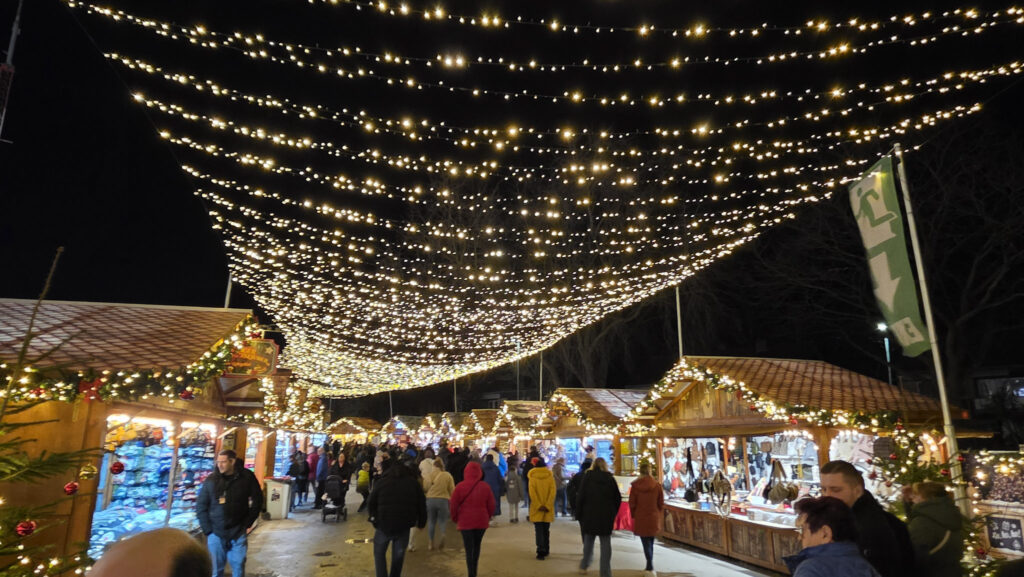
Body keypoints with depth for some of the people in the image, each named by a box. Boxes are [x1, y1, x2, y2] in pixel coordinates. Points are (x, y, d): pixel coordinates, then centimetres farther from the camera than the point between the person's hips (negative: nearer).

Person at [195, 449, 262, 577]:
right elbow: (201, 505, 3)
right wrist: (207, 529, -2)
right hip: (216, 533, 1)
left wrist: (249, 523, 3)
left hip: (238, 533, -1)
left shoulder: (247, 477, -5)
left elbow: (257, 500, 5)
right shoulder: (211, 480, -3)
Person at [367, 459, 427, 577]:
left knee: (379, 553, 16)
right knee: (398, 555, 17)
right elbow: (421, 504, 5)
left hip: (384, 524, -2)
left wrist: (374, 518, 22)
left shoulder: (381, 482, -3)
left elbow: (371, 505, 5)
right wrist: (421, 522, 14)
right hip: (404, 527, 2)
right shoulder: (413, 482, 4)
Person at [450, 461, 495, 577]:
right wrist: (487, 517, 18)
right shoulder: (485, 487, -5)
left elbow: (453, 505, -6)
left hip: (465, 522, -2)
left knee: (469, 549, 3)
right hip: (481, 522, 3)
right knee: (477, 546, 20)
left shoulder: (460, 487, -10)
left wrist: (455, 518, 10)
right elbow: (491, 505, 1)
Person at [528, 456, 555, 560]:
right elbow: (553, 492, -7)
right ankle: (546, 550, 23)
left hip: (537, 508, -2)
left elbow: (532, 493, -13)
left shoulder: (532, 477, -5)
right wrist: (547, 505, -9)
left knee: (539, 530, 1)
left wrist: (539, 505, -12)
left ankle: (541, 551, -9)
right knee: (546, 530, 16)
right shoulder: (550, 476, 0)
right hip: (548, 508, 2)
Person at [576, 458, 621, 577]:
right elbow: (618, 498, 3)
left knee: (588, 541, 16)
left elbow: (580, 497, -6)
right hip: (606, 517, 0)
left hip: (590, 515, 0)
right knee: (605, 544, 5)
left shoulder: (588, 478, -4)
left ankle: (584, 566, 29)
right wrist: (613, 514, 12)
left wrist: (579, 514, 2)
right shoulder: (610, 479, -1)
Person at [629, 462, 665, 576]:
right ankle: (649, 567, 26)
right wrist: (659, 517, 14)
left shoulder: (635, 486, -8)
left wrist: (634, 516, 10)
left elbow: (632, 504, -4)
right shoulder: (657, 485, -5)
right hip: (654, 519, 2)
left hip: (640, 519, -2)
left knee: (646, 543, 3)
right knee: (650, 542, 17)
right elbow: (661, 503, 1)